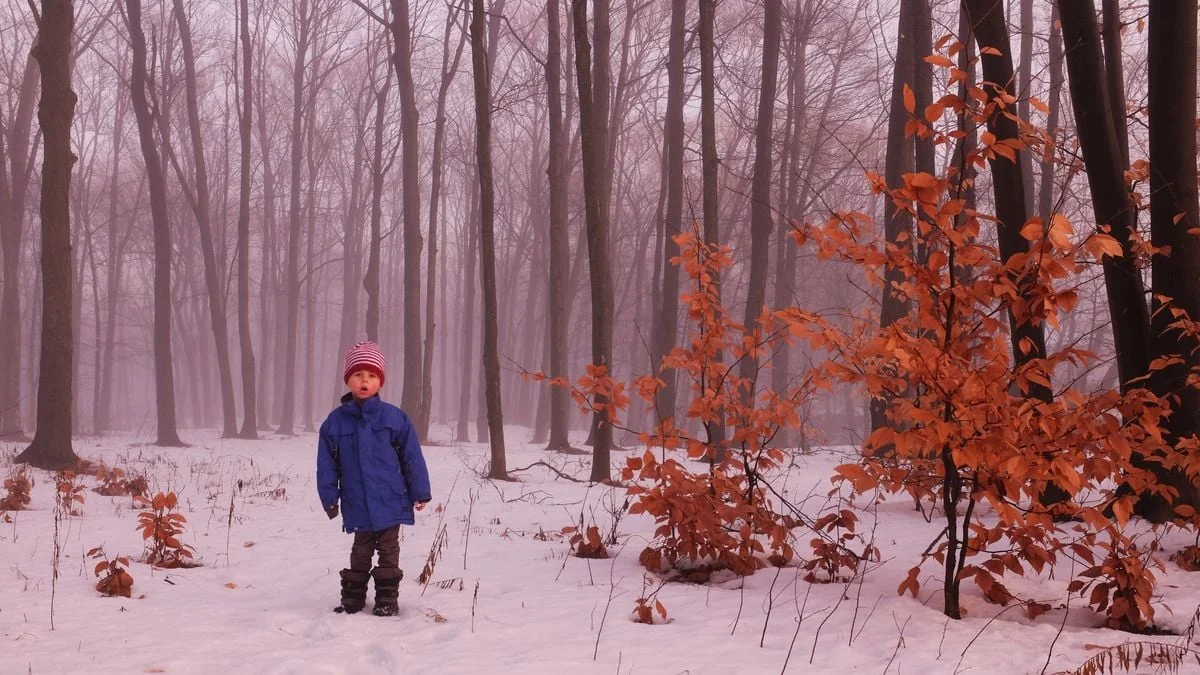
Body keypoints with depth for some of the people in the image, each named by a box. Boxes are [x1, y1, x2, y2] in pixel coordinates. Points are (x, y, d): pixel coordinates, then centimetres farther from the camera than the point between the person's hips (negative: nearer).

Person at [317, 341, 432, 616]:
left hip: (390, 502, -1)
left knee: (388, 551, 8)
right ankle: (352, 598, 25)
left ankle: (387, 599, 18)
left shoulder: (394, 417, -5)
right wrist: (330, 498, 2)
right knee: (360, 552, 14)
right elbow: (327, 465, 4)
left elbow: (412, 457, -2)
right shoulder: (335, 422, 0)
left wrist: (420, 492, -2)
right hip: (358, 506, 1)